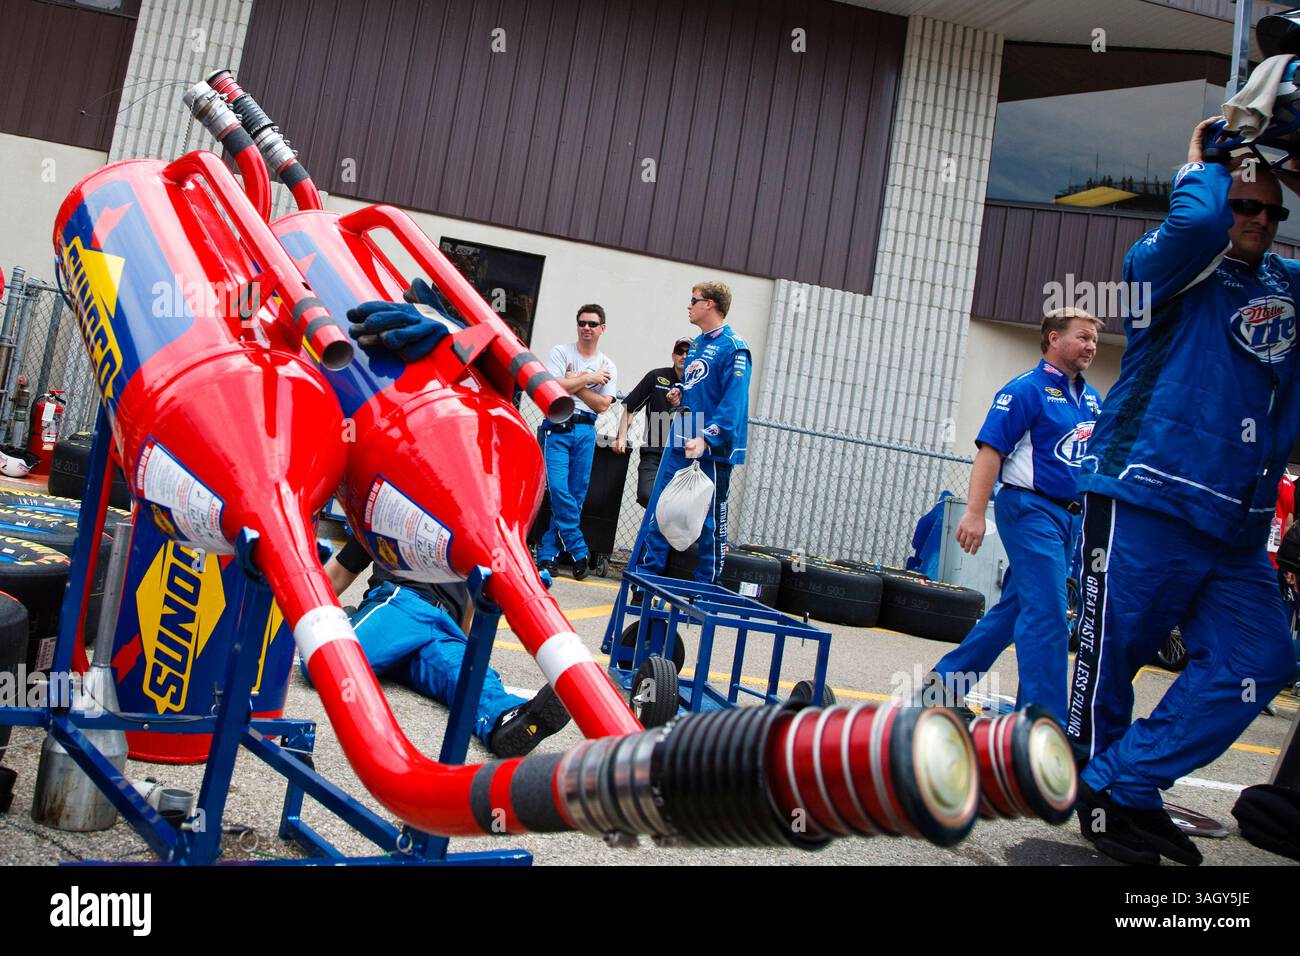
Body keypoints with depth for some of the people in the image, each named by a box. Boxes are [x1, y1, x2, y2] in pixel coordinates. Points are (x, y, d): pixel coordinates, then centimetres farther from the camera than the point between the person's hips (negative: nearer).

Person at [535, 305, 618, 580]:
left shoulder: (607, 366, 13)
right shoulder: (560, 352, 6)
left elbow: (602, 405, 2)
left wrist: (573, 383, -4)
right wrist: (587, 379, -5)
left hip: (586, 431, 3)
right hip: (557, 427, -3)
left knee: (576, 495, 1)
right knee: (559, 489, -15)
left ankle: (547, 553, 8)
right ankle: (579, 552, -5)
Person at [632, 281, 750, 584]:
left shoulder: (733, 348, -10)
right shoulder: (697, 344, 17)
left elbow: (733, 402, -19)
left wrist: (705, 439, -29)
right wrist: (680, 395, 9)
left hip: (713, 447, -8)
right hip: (680, 444, 8)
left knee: (711, 520, 2)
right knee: (657, 512, 6)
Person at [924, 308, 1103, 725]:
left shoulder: (1091, 399, 15)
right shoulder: (1026, 389, -9)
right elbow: (990, 449, -15)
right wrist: (974, 512, -23)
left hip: (1068, 515, 8)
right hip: (1030, 507, -8)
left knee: (1015, 607, 13)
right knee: (1047, 615, -10)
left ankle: (947, 679, 25)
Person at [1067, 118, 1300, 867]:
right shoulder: (1168, 268, 0)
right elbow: (1196, 219, -21)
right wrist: (1207, 158, 2)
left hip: (1237, 529, 7)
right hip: (1146, 502, -6)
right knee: (1111, 660, 0)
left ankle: (1124, 784, 5)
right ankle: (1098, 792, 20)